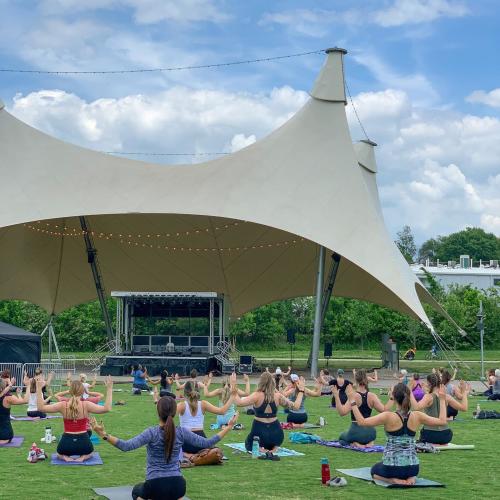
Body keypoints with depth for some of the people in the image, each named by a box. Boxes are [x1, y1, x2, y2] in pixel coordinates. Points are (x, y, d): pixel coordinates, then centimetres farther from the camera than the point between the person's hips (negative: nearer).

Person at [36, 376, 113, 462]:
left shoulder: (63, 405, -9)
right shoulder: (86, 405, -12)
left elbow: (41, 407, -5)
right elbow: (107, 408, -13)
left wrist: (39, 390, -2)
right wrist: (109, 389, -11)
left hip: (66, 443, 1)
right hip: (83, 443, -1)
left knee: (59, 453, 36)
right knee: (90, 452, 36)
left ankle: (65, 457, 3)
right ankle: (83, 457, 3)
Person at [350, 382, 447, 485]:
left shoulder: (388, 417, -17)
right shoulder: (417, 416, -7)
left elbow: (361, 422, -18)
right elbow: (442, 421, 2)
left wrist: (353, 402, -12)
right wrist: (442, 400, 11)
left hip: (391, 467, -3)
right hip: (412, 467, 3)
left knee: (374, 470, 32)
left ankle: (393, 479, 0)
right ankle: (410, 478, 4)